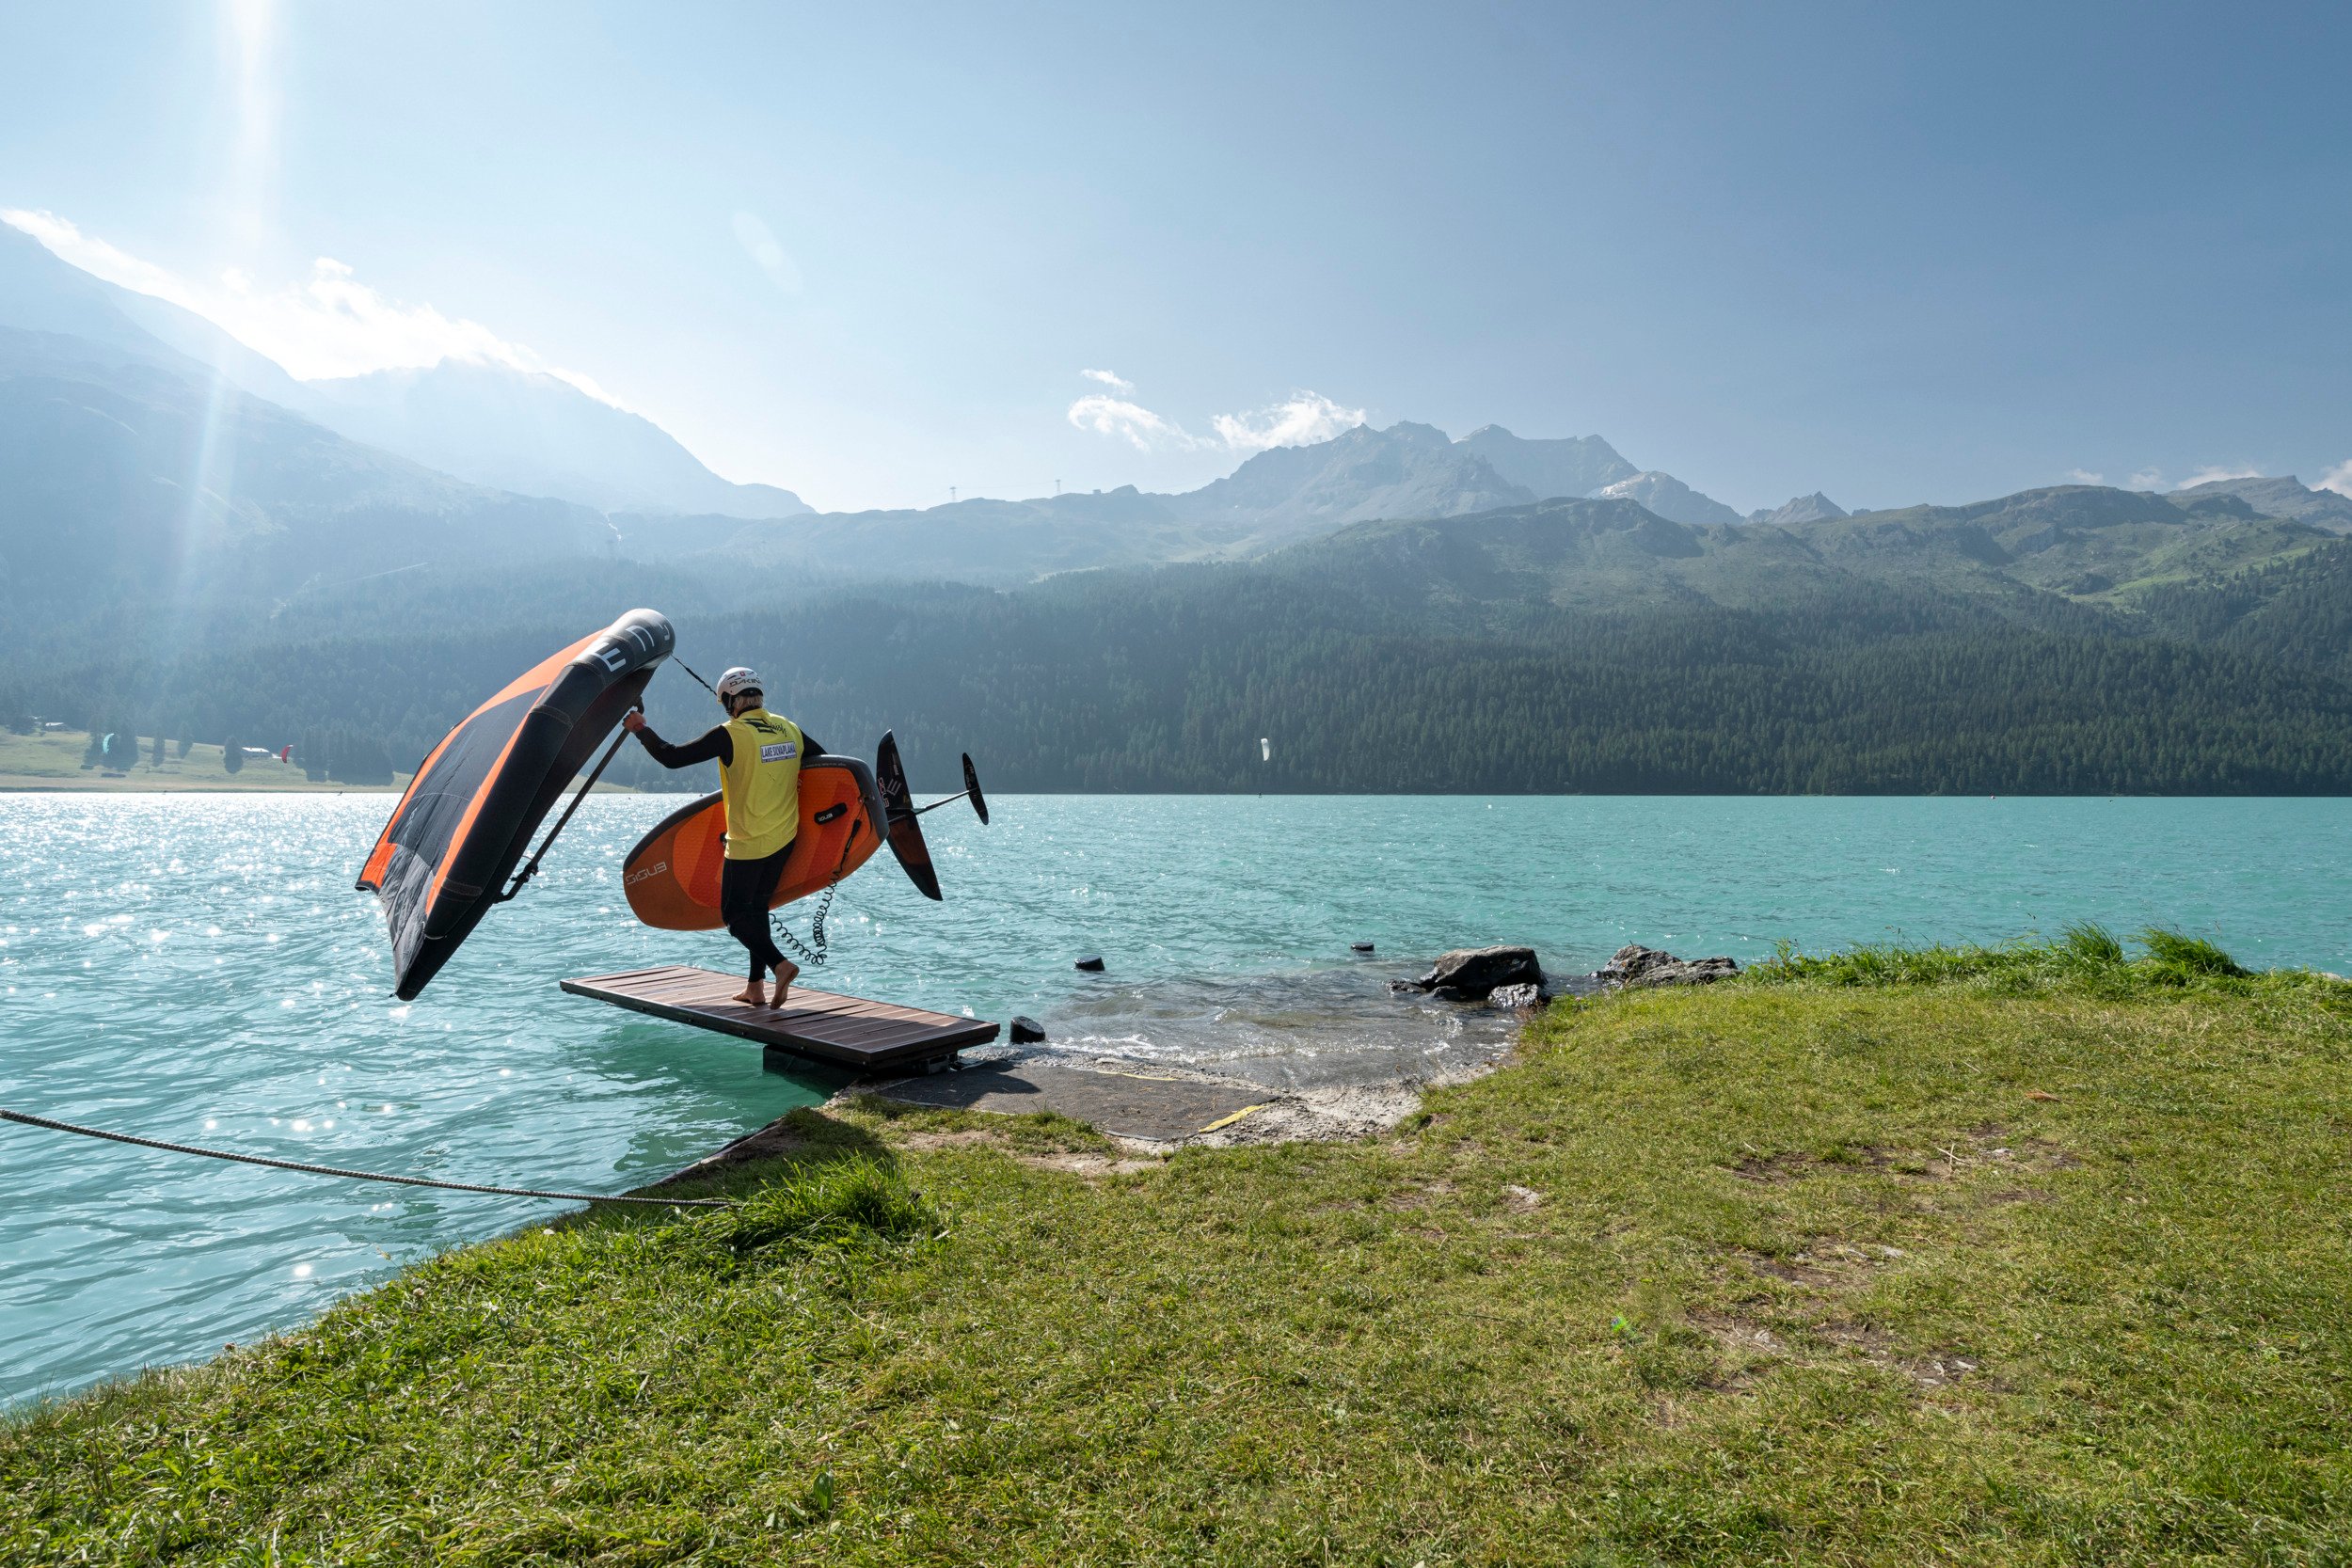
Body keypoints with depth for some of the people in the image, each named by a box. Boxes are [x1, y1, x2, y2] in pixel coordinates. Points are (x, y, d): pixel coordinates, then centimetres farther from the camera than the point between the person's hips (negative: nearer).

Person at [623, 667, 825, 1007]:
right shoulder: (789, 729, 3)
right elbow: (823, 758, 17)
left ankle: (780, 964, -17)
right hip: (784, 838, 6)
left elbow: (672, 757, -12)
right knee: (757, 908, 17)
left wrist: (640, 729, 3)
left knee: (735, 914, 5)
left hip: (747, 843, -6)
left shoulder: (729, 734, -14)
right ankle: (755, 988, 19)